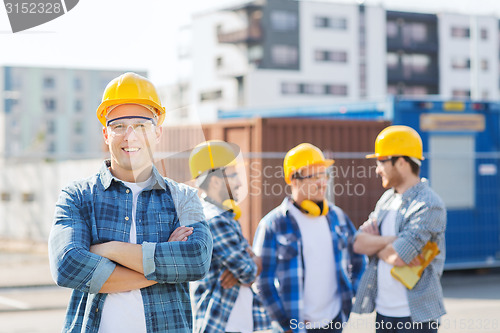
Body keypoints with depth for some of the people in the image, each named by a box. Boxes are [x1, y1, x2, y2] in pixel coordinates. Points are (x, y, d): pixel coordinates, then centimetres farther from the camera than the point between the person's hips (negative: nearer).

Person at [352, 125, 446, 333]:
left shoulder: (429, 206, -15)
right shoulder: (387, 199, 12)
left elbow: (397, 257, -23)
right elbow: (357, 243, 2)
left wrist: (374, 243, -4)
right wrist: (389, 241, -14)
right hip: (383, 311, 7)